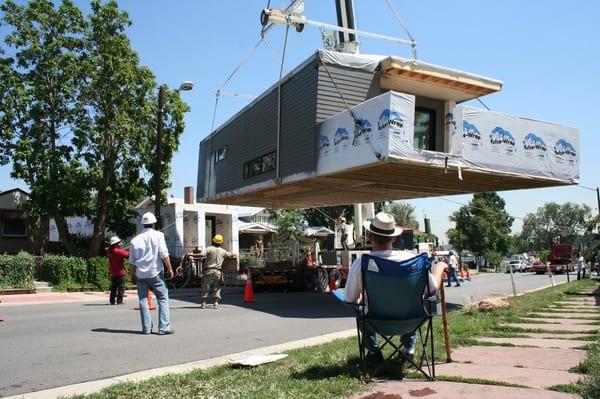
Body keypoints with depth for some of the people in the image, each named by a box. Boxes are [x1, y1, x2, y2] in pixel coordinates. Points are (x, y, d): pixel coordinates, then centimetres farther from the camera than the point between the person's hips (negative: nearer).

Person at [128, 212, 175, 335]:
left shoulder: (135, 239, 7)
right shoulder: (158, 235, -4)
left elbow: (131, 261, 9)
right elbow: (164, 254, -10)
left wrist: (135, 272, 21)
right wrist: (169, 269, -4)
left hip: (140, 274, 3)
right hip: (155, 273, -3)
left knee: (143, 300, 9)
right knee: (163, 299, 2)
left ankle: (146, 328, 9)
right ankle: (164, 327, -4)